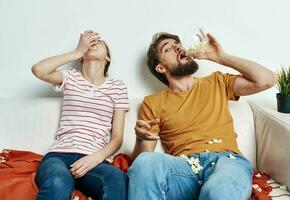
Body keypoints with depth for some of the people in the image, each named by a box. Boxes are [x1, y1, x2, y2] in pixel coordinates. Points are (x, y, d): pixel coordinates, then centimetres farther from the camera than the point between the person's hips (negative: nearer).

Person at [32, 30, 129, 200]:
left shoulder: (118, 87, 15)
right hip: (61, 154, 0)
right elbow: (38, 70, -4)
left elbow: (117, 137, 9)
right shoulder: (70, 78, 18)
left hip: (95, 159, 0)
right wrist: (77, 51, 6)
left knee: (119, 180, -37)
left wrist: (96, 158, -12)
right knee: (58, 182, -38)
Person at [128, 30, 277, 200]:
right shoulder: (152, 103, 18)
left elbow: (267, 79, 9)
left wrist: (220, 57, 13)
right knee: (146, 162, -33)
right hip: (183, 167, 2)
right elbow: (142, 158, 12)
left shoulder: (217, 83, 22)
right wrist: (141, 138, -13)